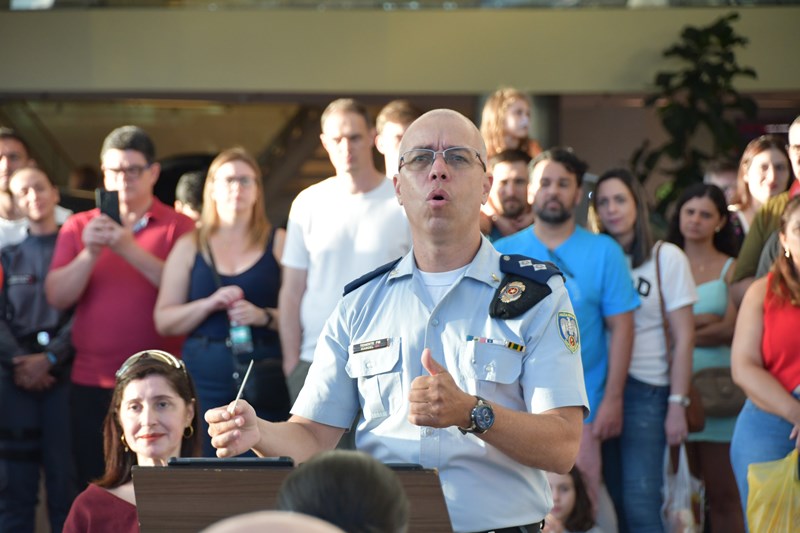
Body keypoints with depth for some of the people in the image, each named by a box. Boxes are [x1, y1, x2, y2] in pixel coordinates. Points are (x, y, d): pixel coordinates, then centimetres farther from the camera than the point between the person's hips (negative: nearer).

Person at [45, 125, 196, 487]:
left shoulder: (179, 227, 2)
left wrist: (131, 249, -20)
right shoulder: (79, 227, 10)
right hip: (92, 384, 3)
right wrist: (90, 253, -15)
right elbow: (57, 297, 1)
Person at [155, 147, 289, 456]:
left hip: (264, 376, -1)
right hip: (205, 376, 1)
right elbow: (163, 321, 7)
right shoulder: (190, 246, 12)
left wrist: (264, 316, -16)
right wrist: (210, 304, -7)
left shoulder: (278, 243, 8)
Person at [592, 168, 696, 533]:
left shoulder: (666, 257, 0)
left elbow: (684, 338, -1)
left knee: (640, 504, -11)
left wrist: (677, 404, -7)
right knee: (612, 501, 5)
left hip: (645, 390, -3)